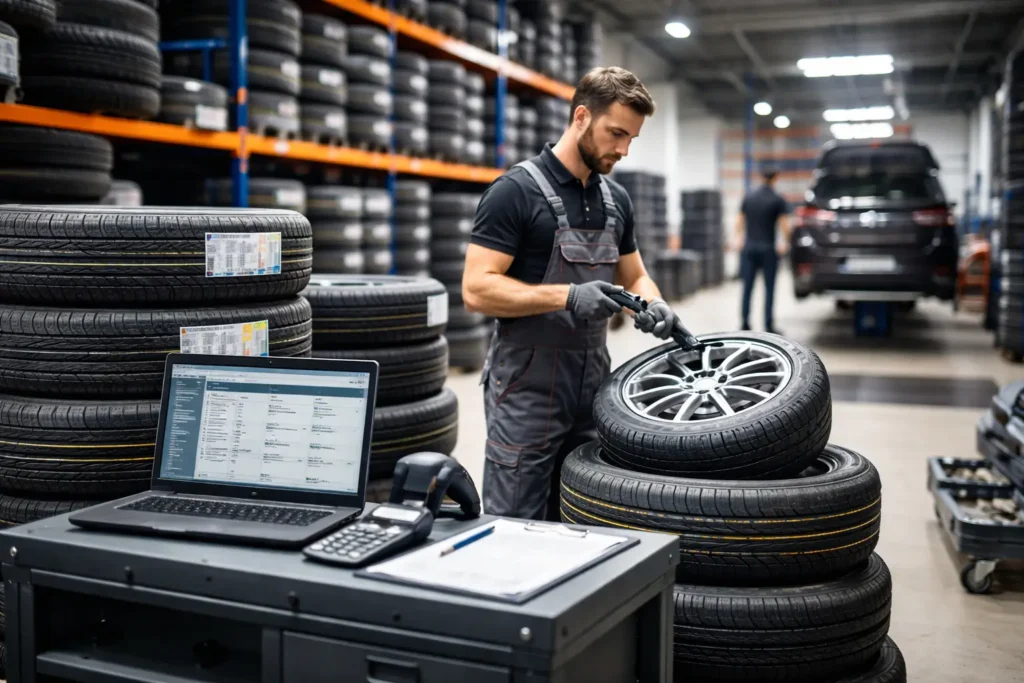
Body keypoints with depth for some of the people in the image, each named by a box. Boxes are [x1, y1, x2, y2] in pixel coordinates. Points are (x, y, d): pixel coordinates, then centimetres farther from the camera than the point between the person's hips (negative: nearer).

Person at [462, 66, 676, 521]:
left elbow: (633, 276, 18)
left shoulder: (616, 199, 10)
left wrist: (652, 303, -5)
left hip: (593, 388, 7)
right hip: (527, 393, -7)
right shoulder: (516, 191, -12)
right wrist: (567, 297, -26)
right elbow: (477, 289, -17)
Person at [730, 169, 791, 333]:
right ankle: (768, 325, 2)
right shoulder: (778, 200, -5)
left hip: (749, 247, 4)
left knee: (747, 287, 7)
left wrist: (738, 239, 29)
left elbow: (739, 221, 15)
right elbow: (785, 224, -9)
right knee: (769, 288, 2)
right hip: (768, 248, -3)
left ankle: (745, 323, 7)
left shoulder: (748, 198, 7)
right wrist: (785, 242, 6)